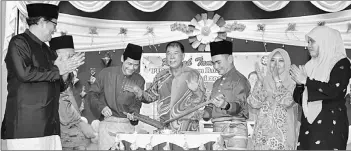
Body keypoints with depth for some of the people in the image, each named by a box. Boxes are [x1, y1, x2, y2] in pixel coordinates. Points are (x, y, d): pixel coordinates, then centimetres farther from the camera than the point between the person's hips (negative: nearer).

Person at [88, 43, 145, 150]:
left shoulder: (139, 81, 5)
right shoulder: (106, 73, -1)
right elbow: (93, 93, 6)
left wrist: (134, 112, -7)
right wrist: (101, 107, -11)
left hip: (128, 125, 2)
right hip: (107, 123, -2)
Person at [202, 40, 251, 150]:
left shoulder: (239, 80, -3)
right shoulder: (217, 83, 21)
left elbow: (238, 106, -16)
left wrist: (226, 106, -36)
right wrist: (207, 113, 5)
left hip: (234, 128, -7)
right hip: (217, 128, 7)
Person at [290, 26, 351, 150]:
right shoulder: (311, 66, 15)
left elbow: (335, 91, -18)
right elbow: (299, 99, 16)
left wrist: (306, 81, -13)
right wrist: (299, 83, -3)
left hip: (330, 125, -5)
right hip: (308, 125, 5)